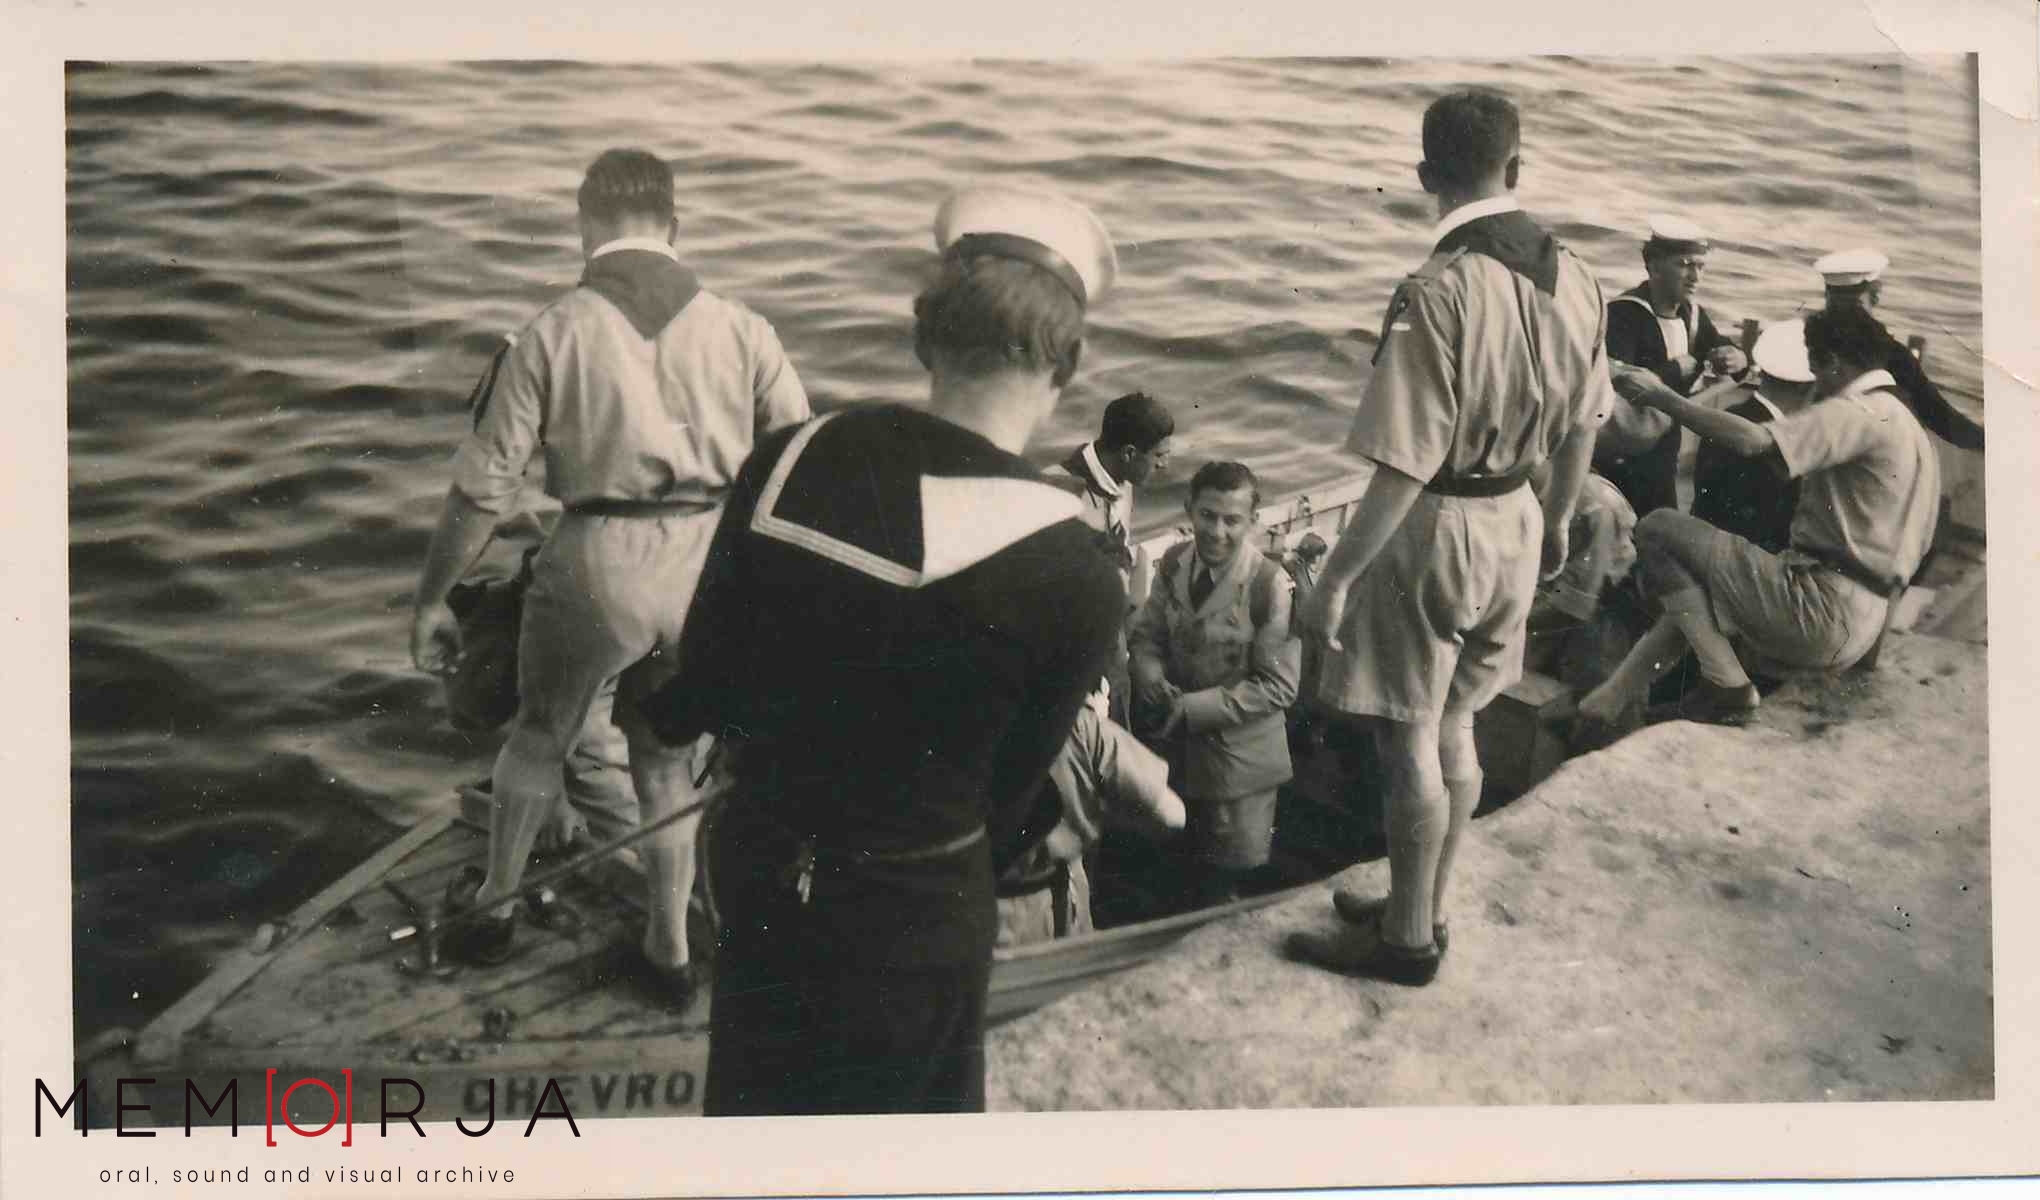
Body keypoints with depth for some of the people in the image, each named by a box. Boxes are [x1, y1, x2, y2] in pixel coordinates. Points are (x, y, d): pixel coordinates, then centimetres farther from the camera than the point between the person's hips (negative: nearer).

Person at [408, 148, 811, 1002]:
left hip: (599, 559, -2)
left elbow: (483, 485, -3)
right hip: (710, 563, 2)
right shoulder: (740, 330, 1)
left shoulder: (551, 334, -4)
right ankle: (669, 946, 31)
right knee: (667, 757, 22)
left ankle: (494, 907, 39)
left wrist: (431, 600, 8)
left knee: (539, 736, 24)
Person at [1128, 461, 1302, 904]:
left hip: (1238, 754, -5)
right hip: (1176, 742, 5)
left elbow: (1277, 686, -22)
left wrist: (1191, 708, -25)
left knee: (1226, 879, 13)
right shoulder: (1174, 562, -5)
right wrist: (1154, 683, -18)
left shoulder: (1272, 585, -23)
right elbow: (1146, 634, 4)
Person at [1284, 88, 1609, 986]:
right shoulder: (1574, 280, -2)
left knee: (1409, 747, 8)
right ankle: (1421, 910, 36)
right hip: (1513, 524, 7)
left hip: (1434, 532, -7)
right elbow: (1582, 426, 10)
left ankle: (1409, 940, 22)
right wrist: (1556, 522, 26)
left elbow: (1405, 468, -24)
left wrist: (1335, 577, -16)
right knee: (1451, 734, 20)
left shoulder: (1439, 293, -25)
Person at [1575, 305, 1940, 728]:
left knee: (1658, 530, -9)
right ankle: (1607, 701, 15)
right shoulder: (1907, 423, 20)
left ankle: (1727, 686, -8)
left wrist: (1661, 396, -15)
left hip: (1822, 613, -11)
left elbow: (1751, 441, -26)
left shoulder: (1860, 412, -11)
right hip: (1854, 626, 11)